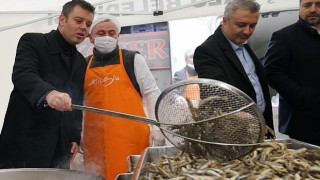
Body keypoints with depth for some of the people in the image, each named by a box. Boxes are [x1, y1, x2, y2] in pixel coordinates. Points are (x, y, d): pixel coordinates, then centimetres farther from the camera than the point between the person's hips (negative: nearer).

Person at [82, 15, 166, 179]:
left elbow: (151, 92, 3)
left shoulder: (133, 59, 3)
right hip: (96, 140, 3)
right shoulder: (84, 66, 12)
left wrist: (156, 127, -5)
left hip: (131, 136, -3)